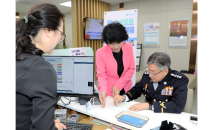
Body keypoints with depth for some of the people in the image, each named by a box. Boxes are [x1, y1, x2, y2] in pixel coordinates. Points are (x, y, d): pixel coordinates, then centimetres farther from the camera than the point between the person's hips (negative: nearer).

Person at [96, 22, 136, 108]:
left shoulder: (129, 47, -10)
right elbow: (101, 75, -15)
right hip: (109, 91, -3)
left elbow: (131, 69, -5)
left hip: (125, 89, 3)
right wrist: (103, 90, -34)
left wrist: (118, 85, -13)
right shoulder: (100, 53, -18)